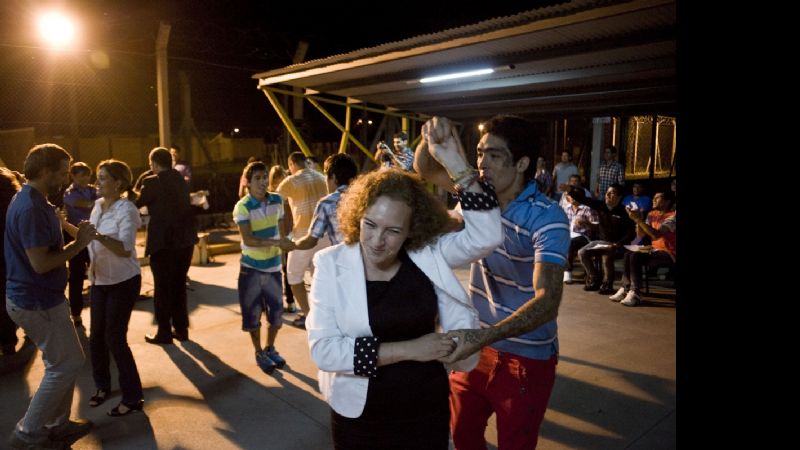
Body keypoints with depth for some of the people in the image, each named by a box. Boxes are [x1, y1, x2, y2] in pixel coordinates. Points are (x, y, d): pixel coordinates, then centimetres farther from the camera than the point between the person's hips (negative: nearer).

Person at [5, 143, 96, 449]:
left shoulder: (32, 201, 9)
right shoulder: (31, 208, -23)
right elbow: (40, 263, -26)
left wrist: (76, 240, 3)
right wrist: (78, 244, -17)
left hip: (39, 297, 10)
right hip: (37, 302, -10)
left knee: (64, 361, 18)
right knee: (67, 363, 1)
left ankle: (57, 424, 30)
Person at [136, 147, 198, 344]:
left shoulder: (152, 182, -10)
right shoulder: (182, 180, 8)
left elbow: (138, 204, 3)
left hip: (163, 241, -6)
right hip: (185, 239, 6)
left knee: (162, 288, 5)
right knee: (179, 286, 16)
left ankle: (164, 333, 12)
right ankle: (181, 329, 22)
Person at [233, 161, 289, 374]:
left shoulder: (277, 200, -1)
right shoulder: (242, 207, -15)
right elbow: (248, 240, -23)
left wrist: (282, 247, 9)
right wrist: (275, 243, -30)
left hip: (273, 266, 4)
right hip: (251, 268, -4)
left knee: (276, 310, 11)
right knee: (253, 313, 8)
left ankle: (270, 349, 33)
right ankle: (259, 353, 26)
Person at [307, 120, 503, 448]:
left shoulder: (428, 254, -9)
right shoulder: (332, 264, -14)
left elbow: (485, 236, -20)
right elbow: (322, 348, -19)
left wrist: (456, 165, -26)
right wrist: (406, 350, -23)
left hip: (428, 411, 2)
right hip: (359, 417, -1)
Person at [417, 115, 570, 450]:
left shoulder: (547, 218, -23)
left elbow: (547, 301, -33)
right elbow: (426, 169, 2)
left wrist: (484, 337, -48)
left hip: (526, 357, -5)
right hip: (478, 344, 5)